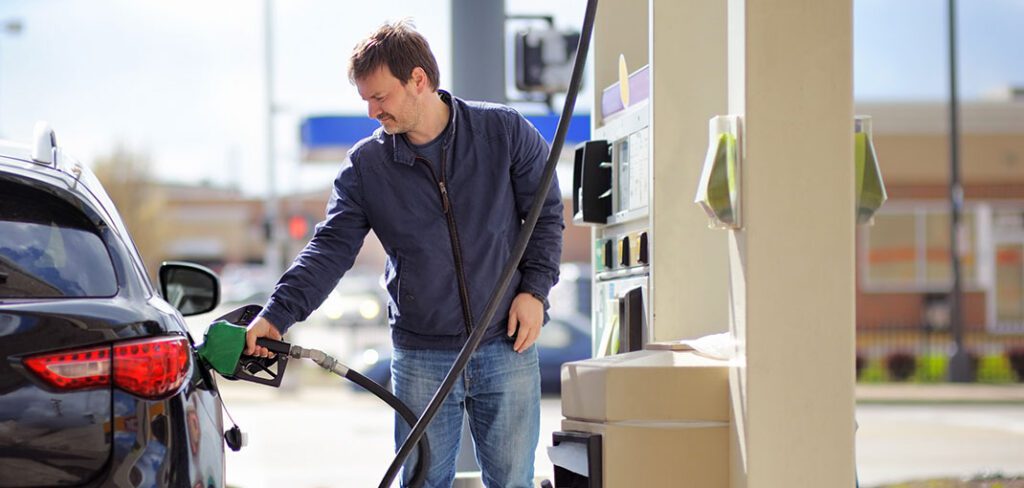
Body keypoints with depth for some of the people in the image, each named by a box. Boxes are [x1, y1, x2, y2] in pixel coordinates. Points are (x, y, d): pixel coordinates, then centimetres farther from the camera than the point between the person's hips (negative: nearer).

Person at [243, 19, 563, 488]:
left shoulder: (506, 132, -4)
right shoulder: (366, 165, 0)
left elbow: (546, 214, 5)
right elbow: (331, 248, -5)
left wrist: (534, 290, -7)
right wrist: (275, 316, -18)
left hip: (507, 349, -1)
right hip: (421, 357, 1)